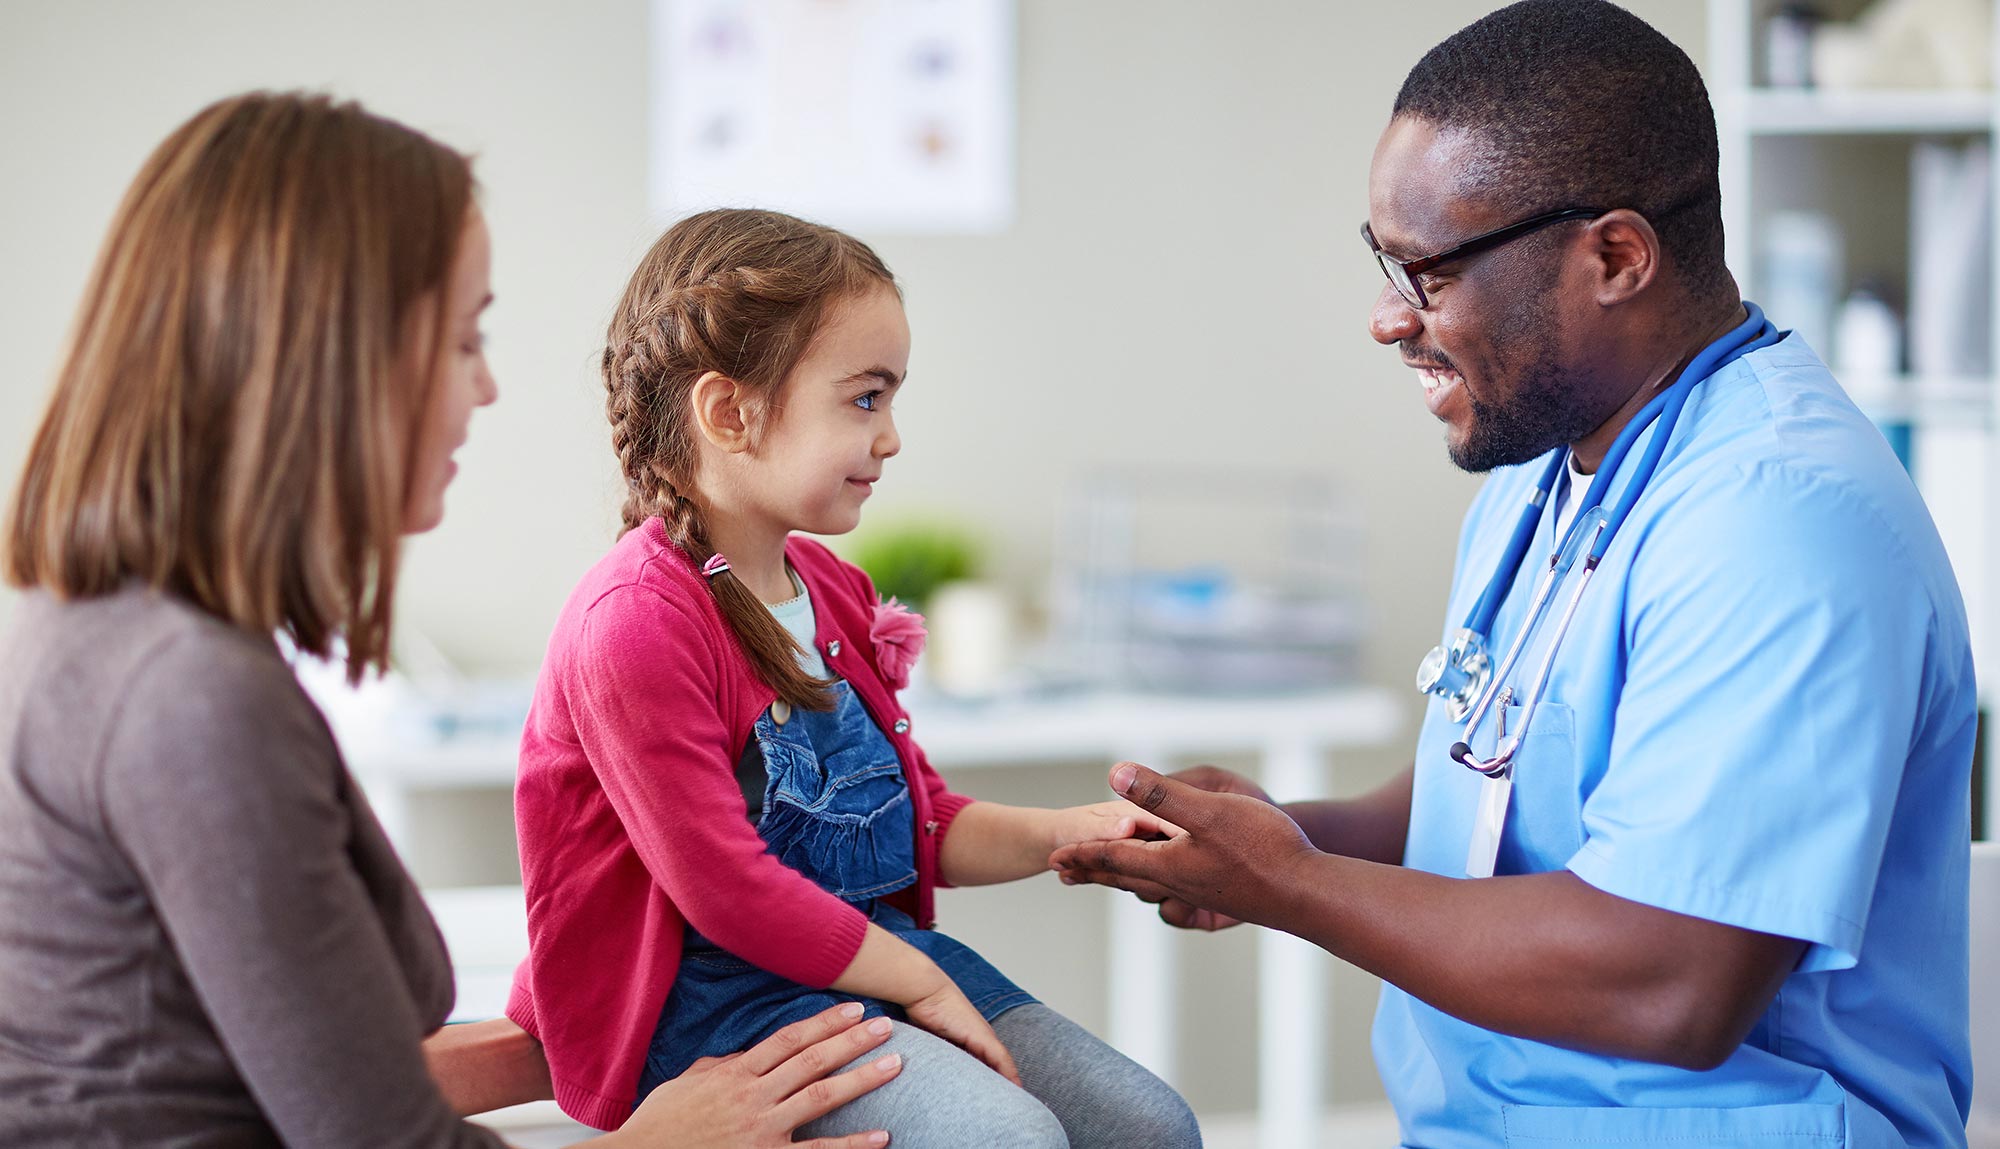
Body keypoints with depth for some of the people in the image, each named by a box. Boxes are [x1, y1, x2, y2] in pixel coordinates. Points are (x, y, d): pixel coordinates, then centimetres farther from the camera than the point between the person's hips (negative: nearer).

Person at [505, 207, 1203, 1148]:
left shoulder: (831, 590, 11)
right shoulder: (637, 621, -19)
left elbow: (922, 824, 18)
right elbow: (725, 889, -21)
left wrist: (1063, 834, 1)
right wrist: (920, 986, -15)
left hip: (874, 947, 9)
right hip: (706, 998, -9)